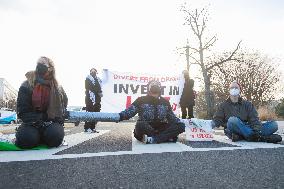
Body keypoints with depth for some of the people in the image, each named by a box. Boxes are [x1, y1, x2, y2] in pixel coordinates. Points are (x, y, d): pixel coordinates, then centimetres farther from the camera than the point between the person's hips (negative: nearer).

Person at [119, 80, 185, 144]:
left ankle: (153, 139, -32)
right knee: (140, 125, -38)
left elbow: (172, 117, 20)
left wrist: (181, 122, 4)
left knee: (180, 126, -19)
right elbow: (129, 112, -5)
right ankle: (168, 137, -28)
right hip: (145, 129, -3)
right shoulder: (141, 100, 4)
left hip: (161, 129, 3)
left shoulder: (165, 102, 13)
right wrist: (119, 116, -24)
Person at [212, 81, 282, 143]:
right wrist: (213, 124, -18)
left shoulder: (248, 104, 17)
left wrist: (257, 129, -17)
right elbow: (217, 119, 6)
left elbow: (254, 119, 4)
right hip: (233, 132, -2)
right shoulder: (223, 105, 15)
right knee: (232, 120, -36)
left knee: (273, 124, -14)